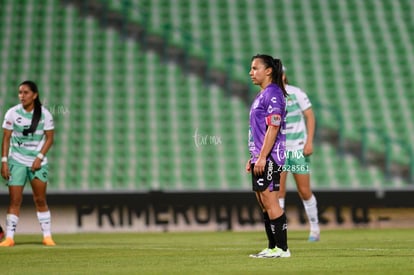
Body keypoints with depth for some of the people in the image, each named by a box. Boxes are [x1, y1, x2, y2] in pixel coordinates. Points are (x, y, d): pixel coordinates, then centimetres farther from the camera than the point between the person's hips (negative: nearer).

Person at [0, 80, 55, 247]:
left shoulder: (44, 114, -4)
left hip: (38, 162, 0)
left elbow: (49, 138, 0)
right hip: (16, 161, 0)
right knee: (14, 200, -4)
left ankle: (47, 236, 10)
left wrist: (39, 158, -10)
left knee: (40, 200, 2)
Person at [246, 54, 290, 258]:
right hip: (260, 157, 10)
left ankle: (282, 249, -7)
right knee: (264, 204, 10)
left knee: (269, 201, -10)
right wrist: (253, 157, 21)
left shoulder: (273, 94, -12)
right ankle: (272, 248, 14)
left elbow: (273, 128, -19)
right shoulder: (262, 95, 19)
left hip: (269, 157, -10)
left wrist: (262, 157, -22)